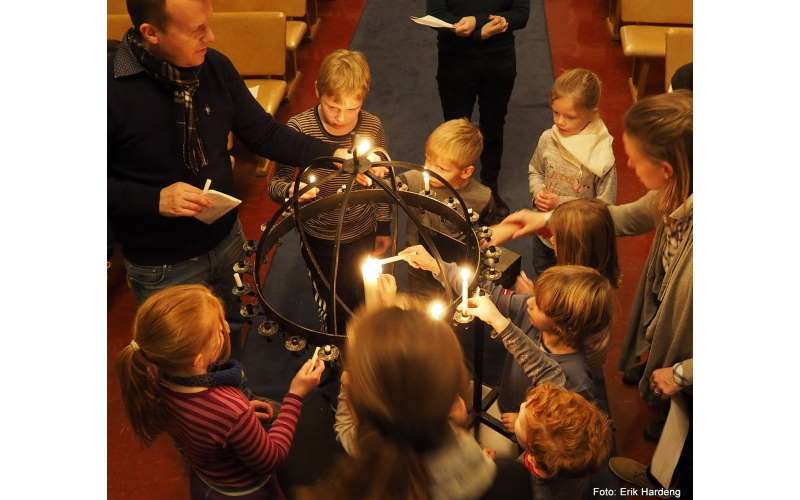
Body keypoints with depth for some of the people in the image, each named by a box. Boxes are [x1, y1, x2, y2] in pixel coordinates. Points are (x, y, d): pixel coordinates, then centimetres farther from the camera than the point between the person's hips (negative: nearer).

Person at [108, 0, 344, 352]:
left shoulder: (215, 66, -9)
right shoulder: (112, 86, -24)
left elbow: (263, 133, 0)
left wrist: (333, 155, -11)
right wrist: (155, 200, -28)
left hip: (227, 240, 5)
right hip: (161, 267, -4)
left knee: (229, 336, 27)